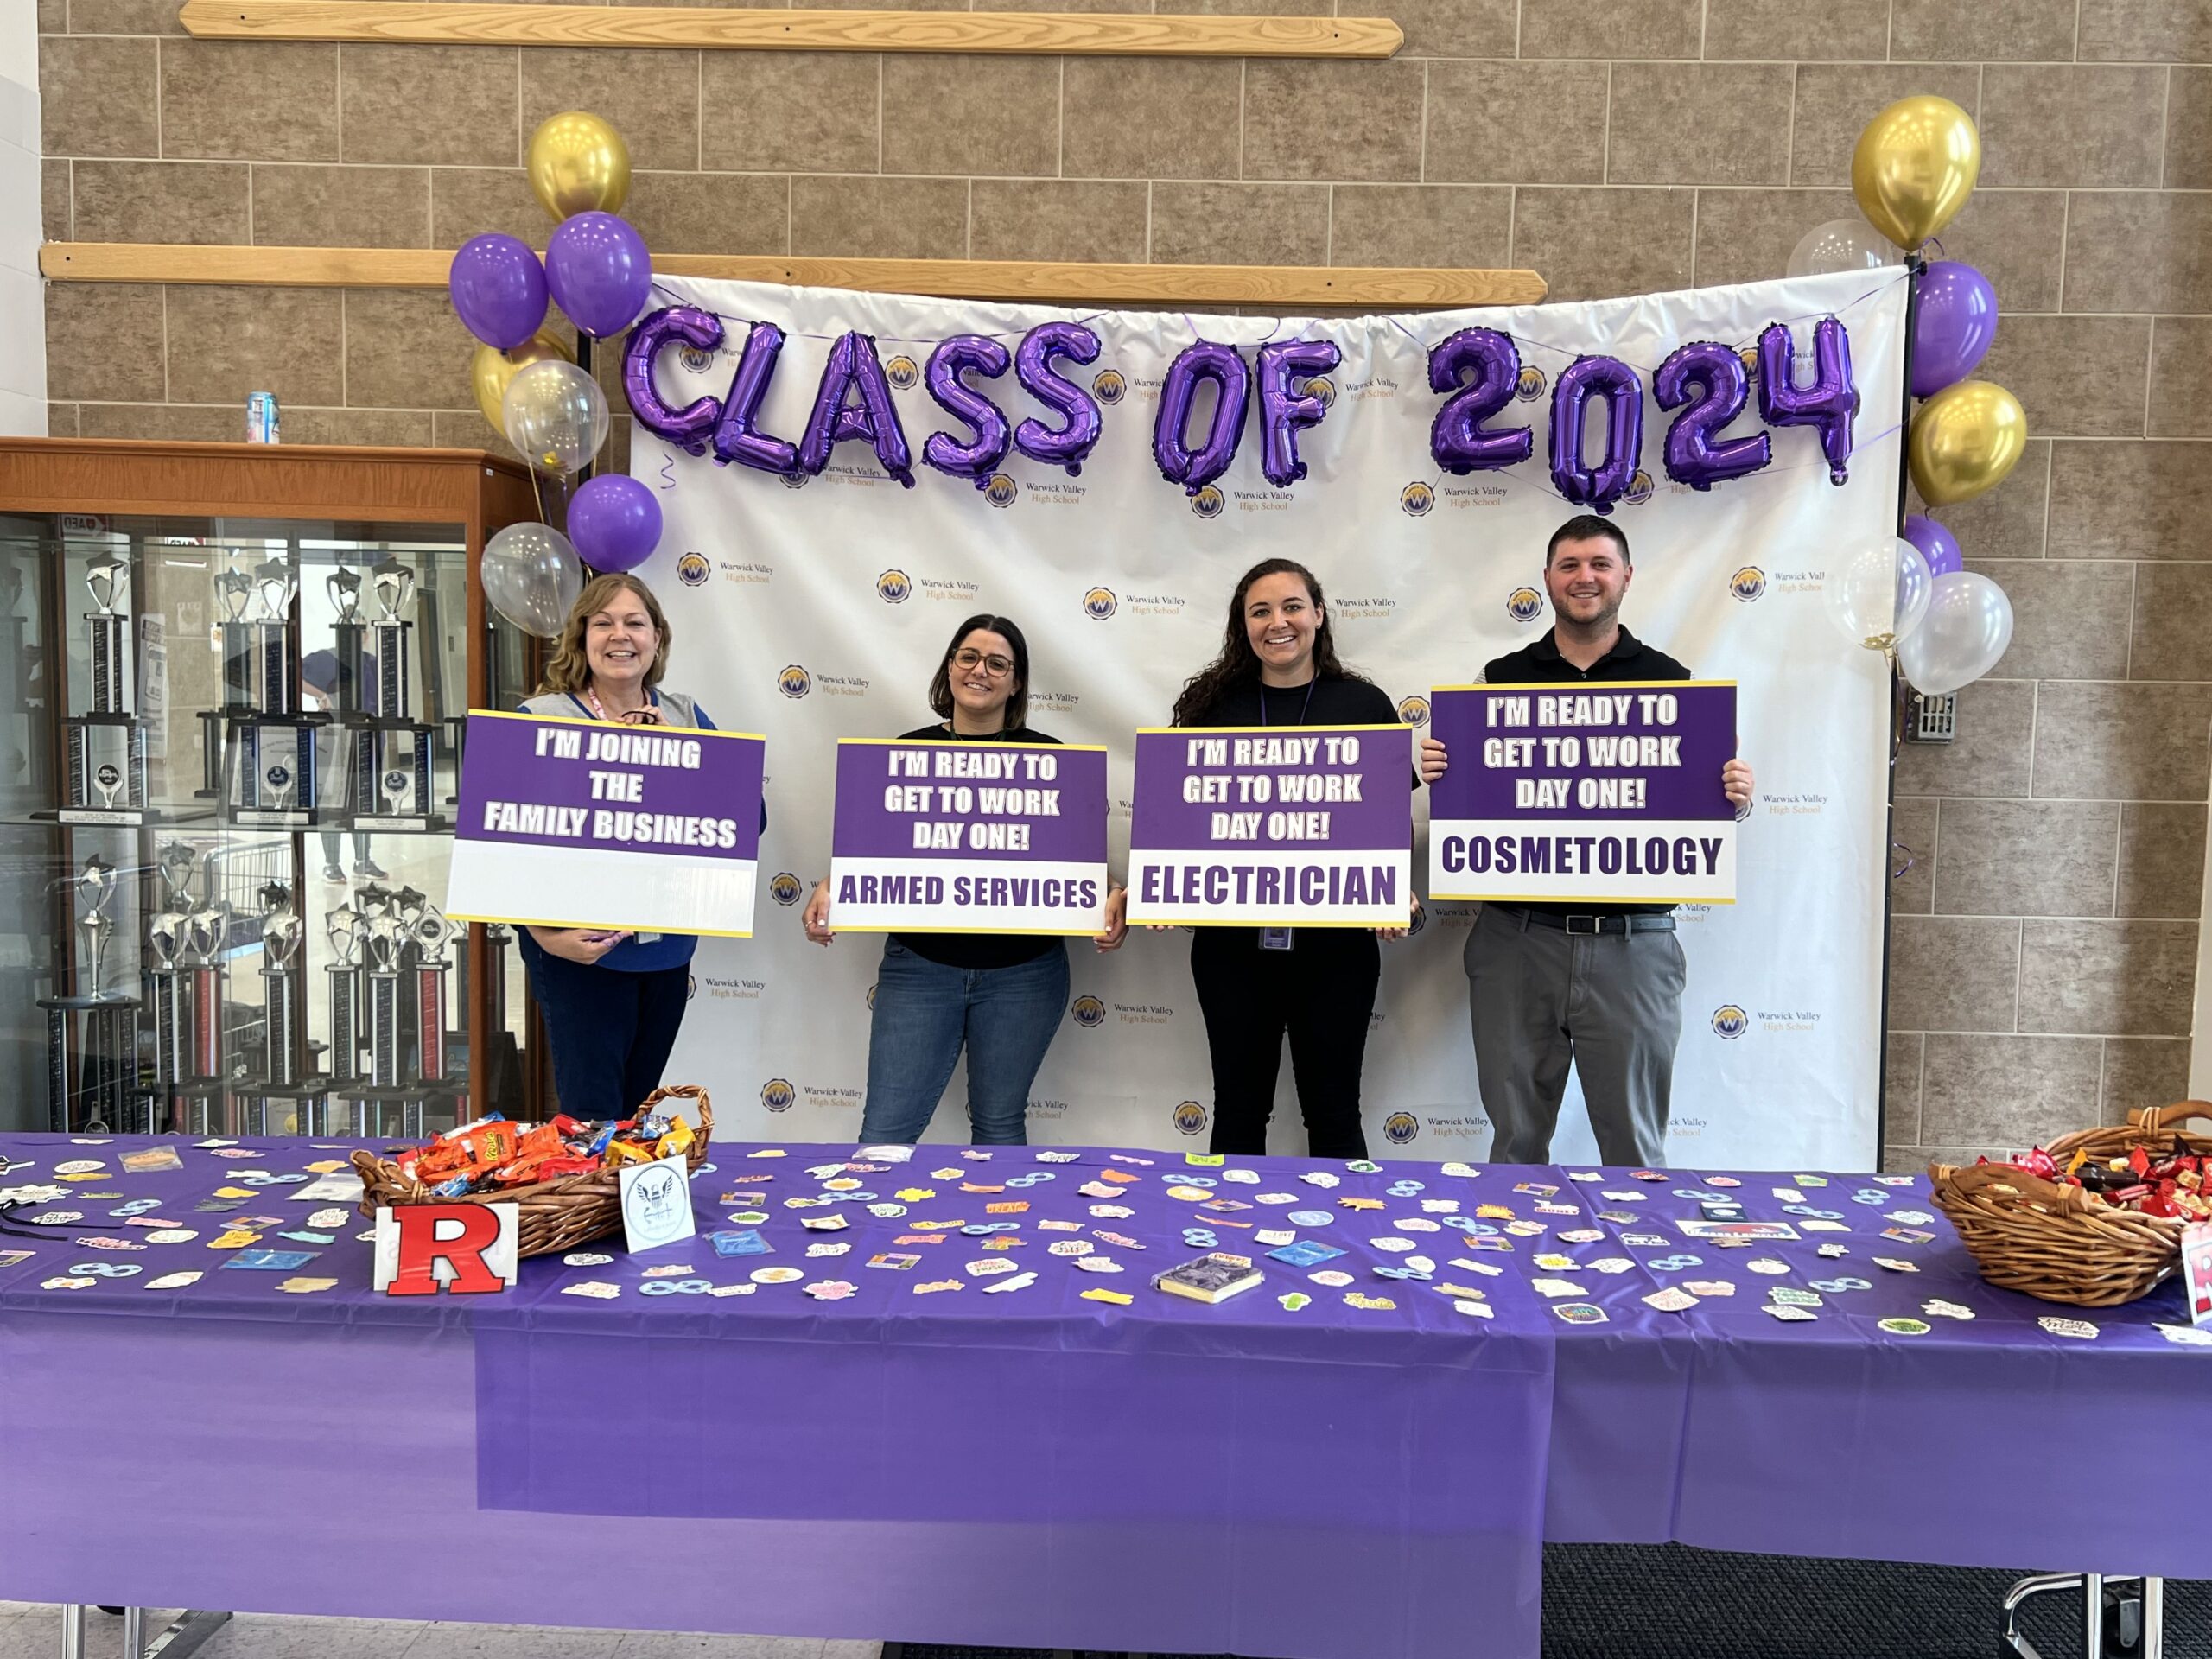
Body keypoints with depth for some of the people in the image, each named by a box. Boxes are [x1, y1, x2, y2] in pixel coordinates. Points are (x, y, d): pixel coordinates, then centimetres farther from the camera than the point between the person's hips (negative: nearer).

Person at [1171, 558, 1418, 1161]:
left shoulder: (1365, 704, 2)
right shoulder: (1212, 704, 5)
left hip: (1336, 941, -1)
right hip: (1230, 939, 1)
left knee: (1333, 1111, 11)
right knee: (1239, 1109, 13)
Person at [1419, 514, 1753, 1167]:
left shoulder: (1669, 680, 4)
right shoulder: (1504, 678, 7)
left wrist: (1734, 796, -14)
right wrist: (1436, 770, -12)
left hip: (1632, 944, -1)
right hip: (1516, 939, 1)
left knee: (1635, 1144, 10)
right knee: (1515, 1139, 13)